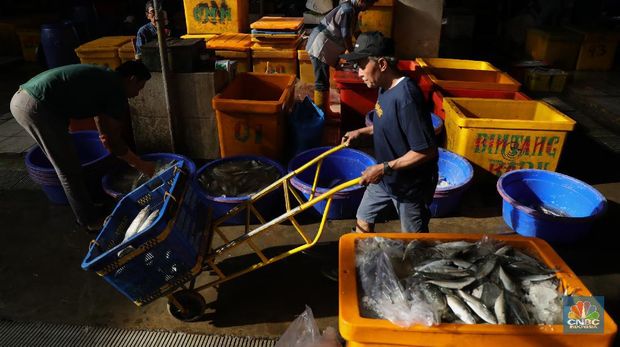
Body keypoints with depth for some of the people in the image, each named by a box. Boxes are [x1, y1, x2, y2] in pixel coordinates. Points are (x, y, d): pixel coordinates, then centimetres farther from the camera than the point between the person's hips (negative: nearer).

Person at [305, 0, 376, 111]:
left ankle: (324, 111, 22)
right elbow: (346, 36, -16)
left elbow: (354, 31, 23)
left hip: (323, 46, 10)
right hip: (320, 46, -10)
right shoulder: (348, 10, -19)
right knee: (322, 82, -7)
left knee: (324, 81, 14)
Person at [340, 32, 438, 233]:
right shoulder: (386, 88, -2)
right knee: (363, 218, 23)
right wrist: (362, 132, 4)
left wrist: (384, 168, -28)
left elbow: (426, 151, -31)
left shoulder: (406, 97, -31)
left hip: (410, 184, -9)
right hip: (385, 177, 9)